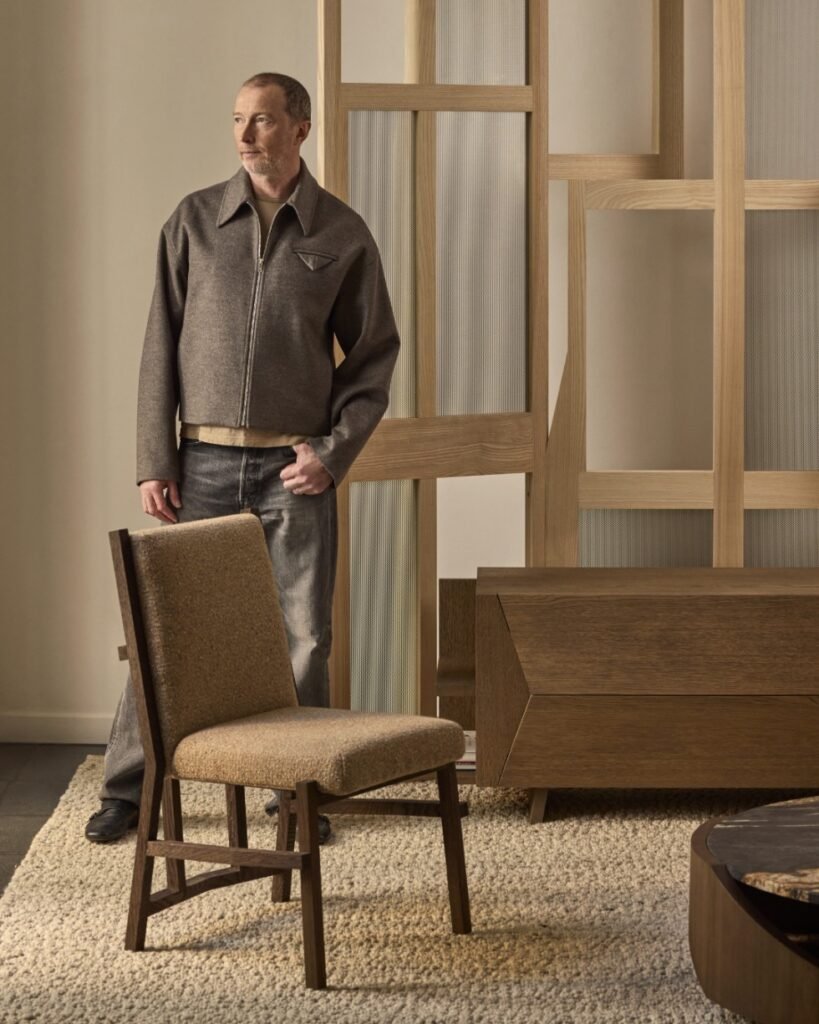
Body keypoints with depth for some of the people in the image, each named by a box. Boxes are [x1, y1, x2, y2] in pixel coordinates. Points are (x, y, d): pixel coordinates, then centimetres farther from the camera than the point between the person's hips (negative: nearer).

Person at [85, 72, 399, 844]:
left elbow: (373, 355, 6)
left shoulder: (342, 235, 2)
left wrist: (334, 451, -5)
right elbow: (160, 348, 3)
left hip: (295, 466, 0)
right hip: (203, 461, 0)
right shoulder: (194, 221, 3)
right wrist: (154, 461, -3)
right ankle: (127, 787, 12)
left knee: (303, 636, 4)